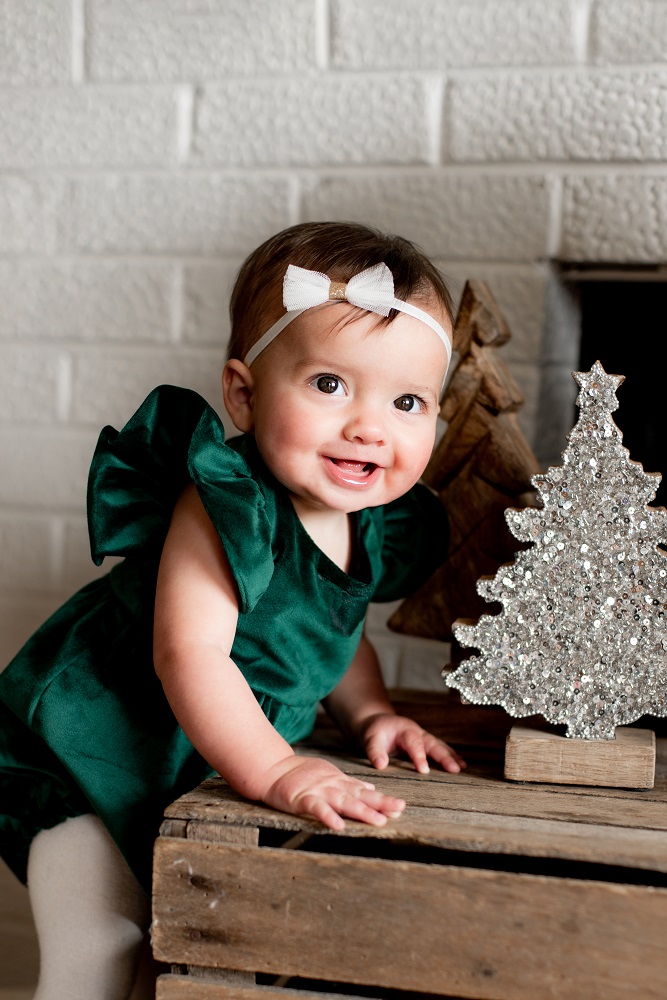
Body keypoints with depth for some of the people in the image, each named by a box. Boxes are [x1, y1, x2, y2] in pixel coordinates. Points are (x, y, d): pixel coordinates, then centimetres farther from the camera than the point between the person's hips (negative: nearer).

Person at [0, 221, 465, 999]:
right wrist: (279, 772, -39)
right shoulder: (225, 505, -30)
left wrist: (370, 712, -2)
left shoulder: (374, 524, -6)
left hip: (221, 755, 7)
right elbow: (190, 655, -36)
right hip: (98, 756, -7)